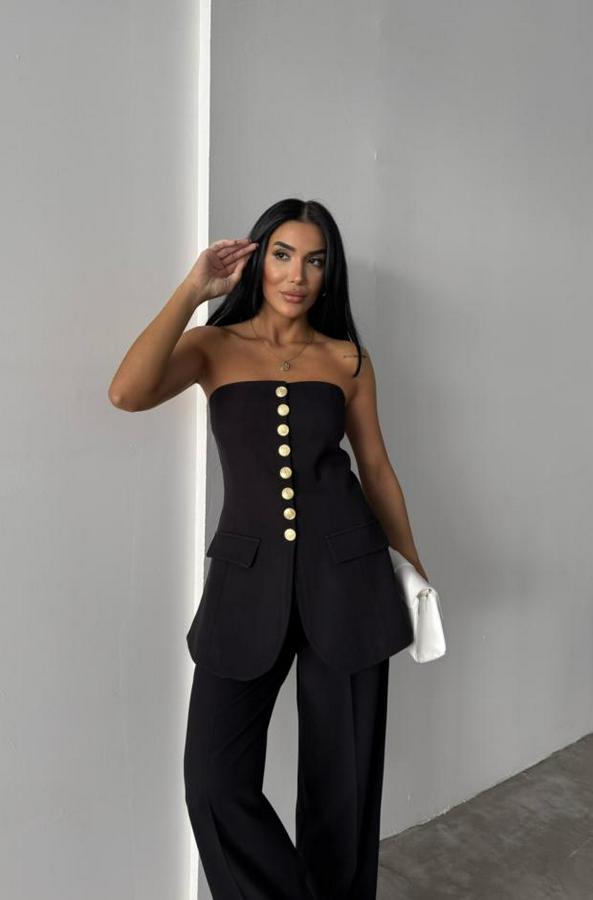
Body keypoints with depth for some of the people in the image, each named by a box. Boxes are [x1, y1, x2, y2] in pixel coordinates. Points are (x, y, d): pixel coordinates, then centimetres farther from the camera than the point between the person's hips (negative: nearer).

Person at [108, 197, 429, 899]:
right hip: (247, 575, 0)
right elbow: (127, 393, -15)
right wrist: (192, 289, -9)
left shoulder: (347, 359, 8)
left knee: (342, 778, 10)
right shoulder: (214, 346, 4)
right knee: (215, 783, -3)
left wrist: (412, 563, 19)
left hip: (345, 573, 1)